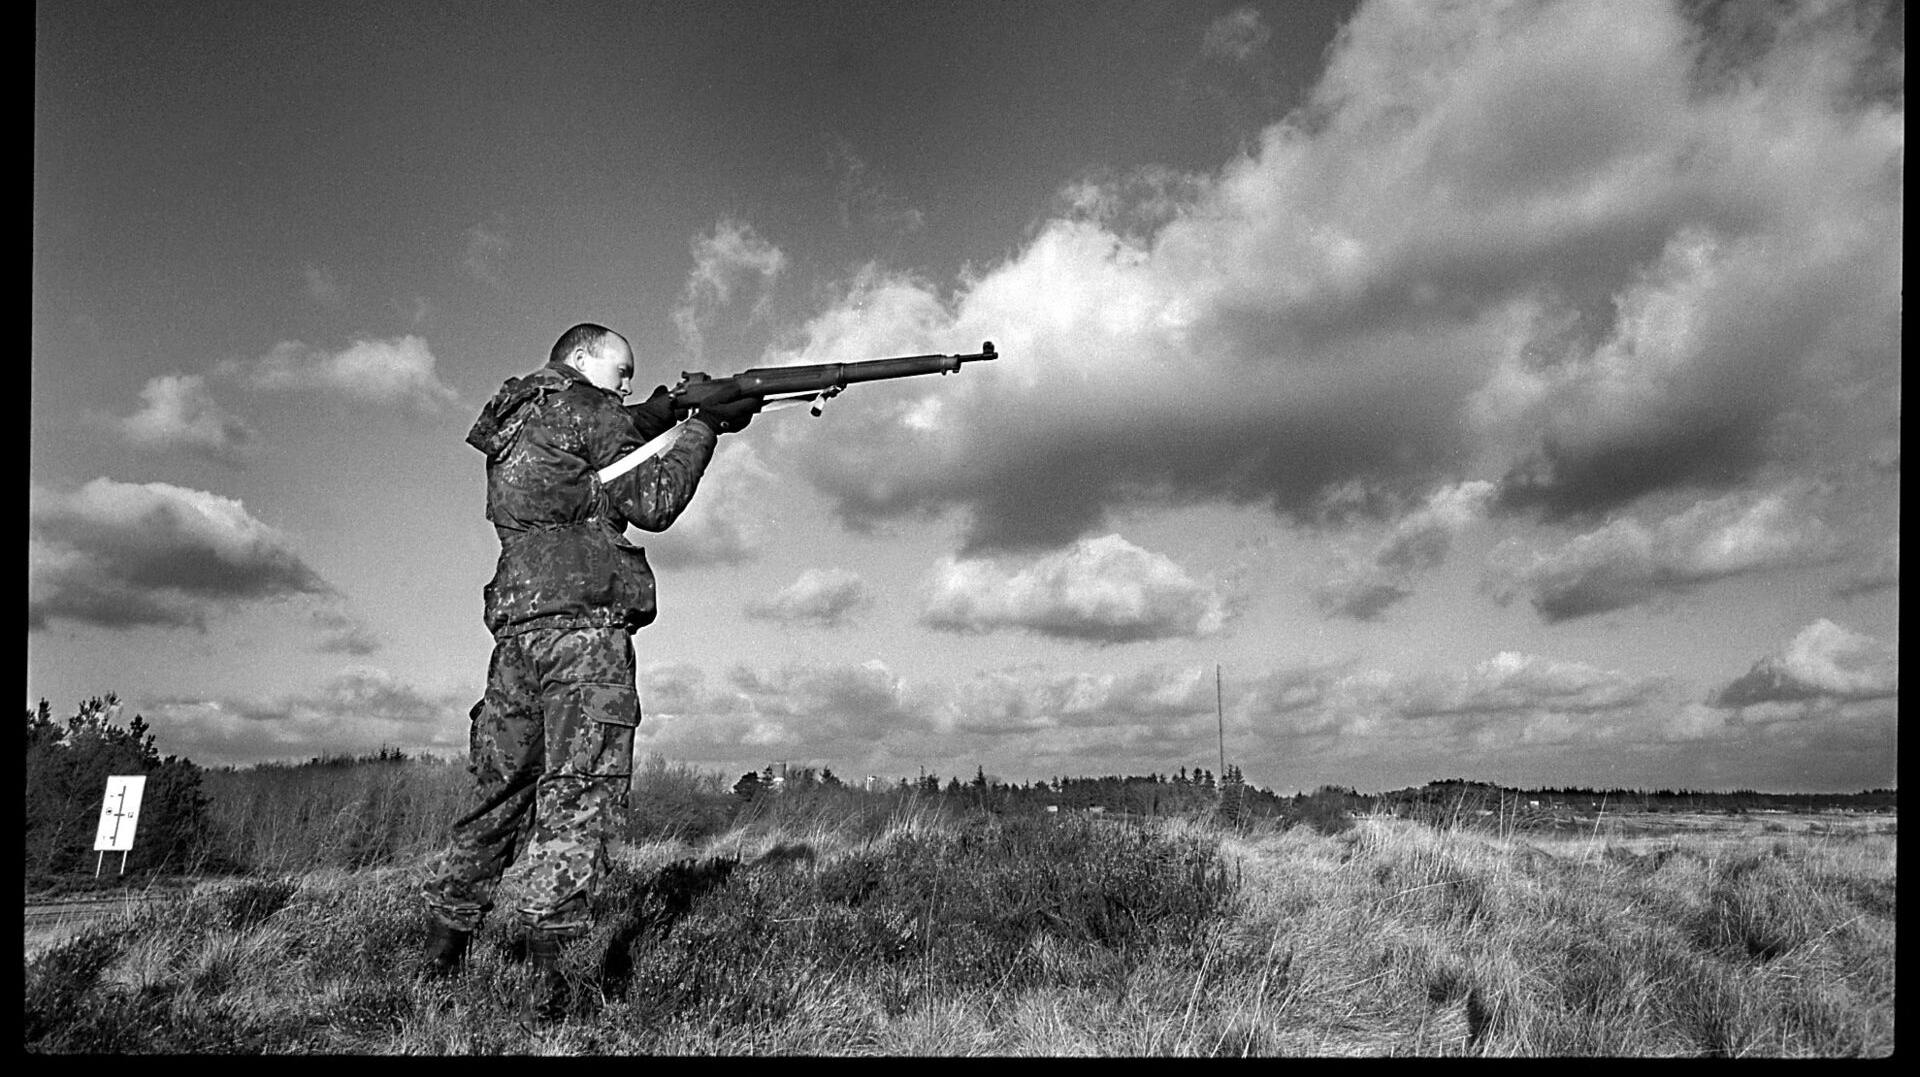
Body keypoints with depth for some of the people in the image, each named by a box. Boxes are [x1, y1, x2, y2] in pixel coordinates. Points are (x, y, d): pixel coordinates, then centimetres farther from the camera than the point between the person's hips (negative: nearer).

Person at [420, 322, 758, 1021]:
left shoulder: (514, 416, 24)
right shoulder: (586, 408, 0)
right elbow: (651, 505, -2)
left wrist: (648, 424, 19)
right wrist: (703, 426, 6)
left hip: (515, 622, 8)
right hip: (582, 620, -8)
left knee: (503, 784, 15)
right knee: (580, 782, -9)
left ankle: (445, 933, 23)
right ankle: (549, 952, -16)